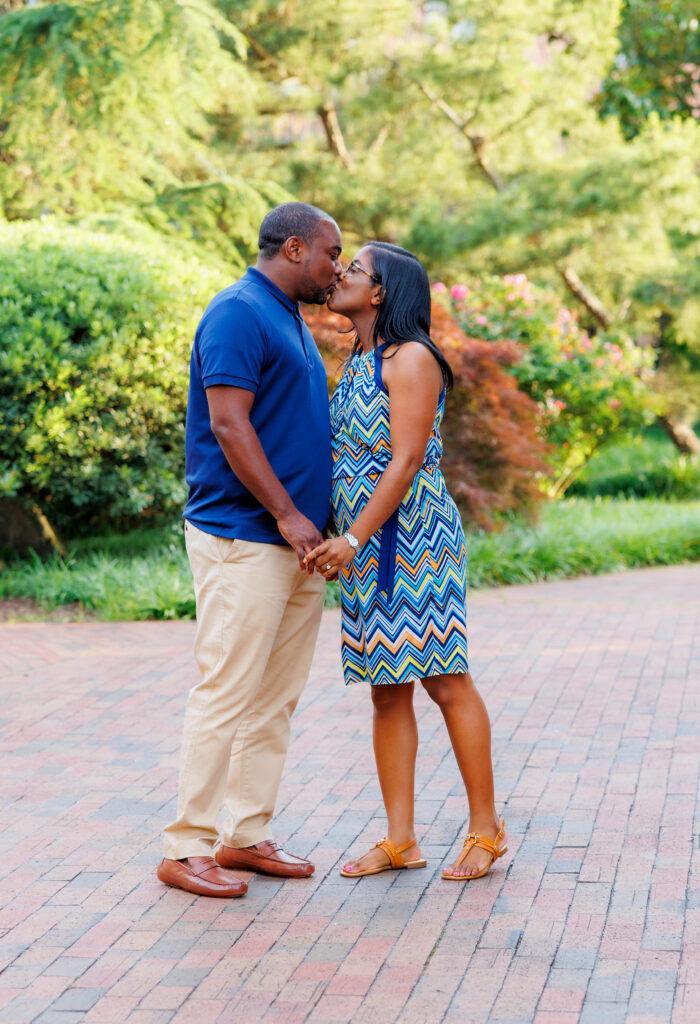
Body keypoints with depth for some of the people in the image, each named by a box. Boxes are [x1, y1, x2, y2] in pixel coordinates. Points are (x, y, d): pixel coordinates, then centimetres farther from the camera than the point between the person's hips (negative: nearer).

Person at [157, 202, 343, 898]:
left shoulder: (290, 319, 20)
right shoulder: (239, 313, -11)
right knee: (227, 694, -7)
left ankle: (245, 834, 18)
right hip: (242, 539, -10)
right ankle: (185, 847, 0)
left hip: (294, 541, 10)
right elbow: (229, 426, -18)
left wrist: (320, 520, 18)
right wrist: (287, 514, -18)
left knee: (275, 698, 11)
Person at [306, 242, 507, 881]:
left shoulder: (410, 359, -9)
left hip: (414, 541, -8)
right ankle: (400, 841, 11)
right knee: (387, 692, 7)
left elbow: (406, 460, -17)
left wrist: (353, 538, -21)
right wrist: (337, 543, 15)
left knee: (446, 682, -3)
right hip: (364, 549, 9)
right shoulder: (357, 364, 17)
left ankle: (486, 828, 7)